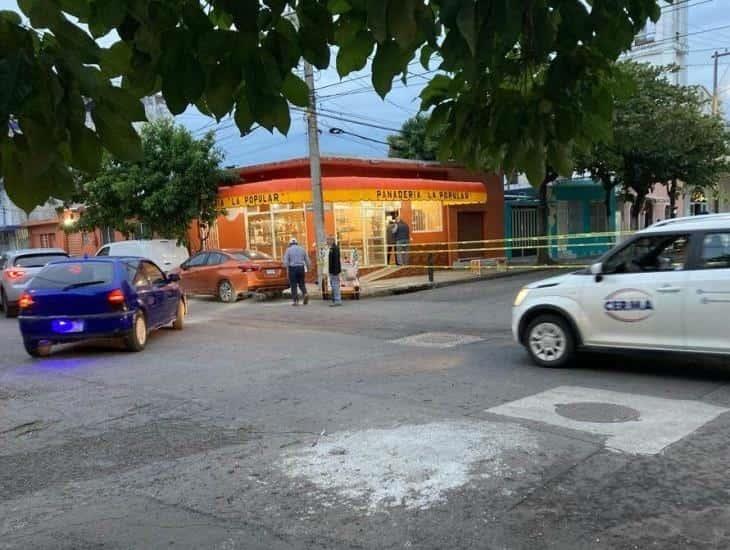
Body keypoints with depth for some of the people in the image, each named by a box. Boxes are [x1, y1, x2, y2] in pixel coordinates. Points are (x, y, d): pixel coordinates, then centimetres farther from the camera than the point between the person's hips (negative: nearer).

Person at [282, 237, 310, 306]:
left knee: (293, 285, 3)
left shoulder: (288, 250, -2)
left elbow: (285, 261, -8)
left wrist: (287, 269, 5)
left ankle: (295, 300, 2)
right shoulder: (302, 249, 8)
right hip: (301, 268, 3)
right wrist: (308, 268, 18)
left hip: (292, 268, -3)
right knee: (301, 283, 13)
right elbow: (307, 260, 8)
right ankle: (305, 294, -12)